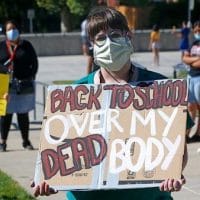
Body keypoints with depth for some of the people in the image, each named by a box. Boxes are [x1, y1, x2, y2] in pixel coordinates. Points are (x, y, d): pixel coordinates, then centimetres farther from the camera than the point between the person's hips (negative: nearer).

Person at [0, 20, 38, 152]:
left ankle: (26, 141, 18)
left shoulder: (26, 46, 7)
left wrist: (30, 77, -4)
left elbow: (34, 63, 7)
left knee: (23, 114, 8)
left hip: (24, 85, 0)